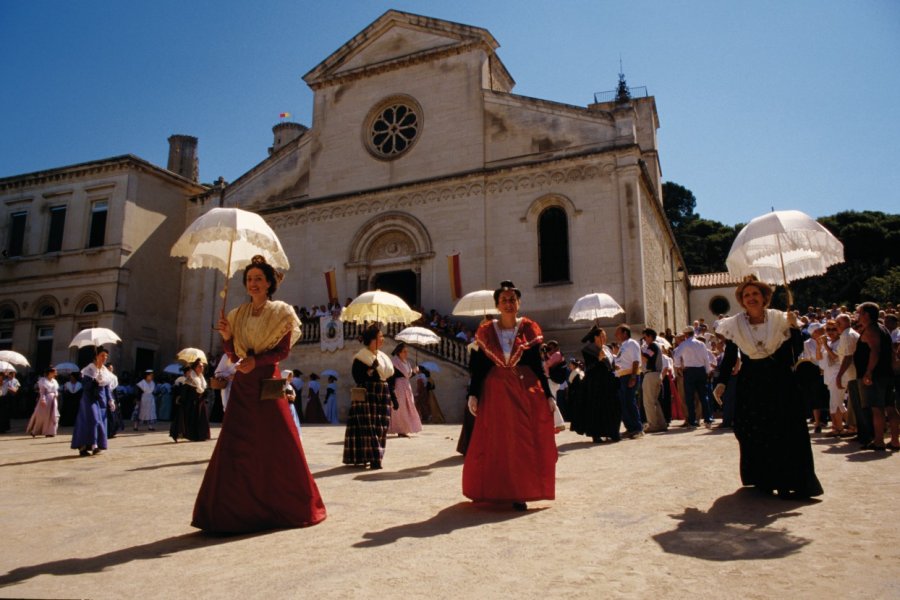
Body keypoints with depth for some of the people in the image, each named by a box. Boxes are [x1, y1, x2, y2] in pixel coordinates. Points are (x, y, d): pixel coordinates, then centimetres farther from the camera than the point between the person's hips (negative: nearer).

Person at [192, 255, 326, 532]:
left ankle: (285, 506, 11)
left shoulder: (280, 311, 1)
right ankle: (238, 507, 9)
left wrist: (256, 360, -18)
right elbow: (234, 356, 12)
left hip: (268, 382, -4)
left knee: (276, 444, -2)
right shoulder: (238, 314, 14)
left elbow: (283, 351, -6)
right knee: (236, 445, 0)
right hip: (242, 385, 4)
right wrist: (227, 337, -5)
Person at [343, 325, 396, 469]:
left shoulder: (383, 357, 18)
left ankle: (374, 457, 11)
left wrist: (393, 398, 18)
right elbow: (357, 377, -12)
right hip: (366, 396, -7)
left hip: (382, 397, 7)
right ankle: (372, 457, -9)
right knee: (367, 427, -10)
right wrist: (371, 370, -24)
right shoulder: (361, 357, -4)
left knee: (380, 428, 5)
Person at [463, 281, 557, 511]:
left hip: (526, 391, 0)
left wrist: (548, 395, 1)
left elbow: (537, 365, 4)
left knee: (523, 442, 1)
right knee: (494, 442, 3)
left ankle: (520, 493, 10)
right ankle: (494, 491, 17)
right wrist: (473, 394, -4)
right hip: (495, 391, 0)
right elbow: (478, 366, 4)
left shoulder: (528, 328, 4)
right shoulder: (486, 331, 4)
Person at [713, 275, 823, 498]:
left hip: (780, 384, -1)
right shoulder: (734, 325, 1)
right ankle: (763, 480, 16)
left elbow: (797, 351, -2)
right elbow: (729, 357, 4)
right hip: (750, 386, 1)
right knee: (754, 435, 3)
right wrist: (721, 382, -5)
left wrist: (795, 327, -16)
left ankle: (786, 482, 8)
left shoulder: (780, 319, 0)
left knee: (785, 434, -1)